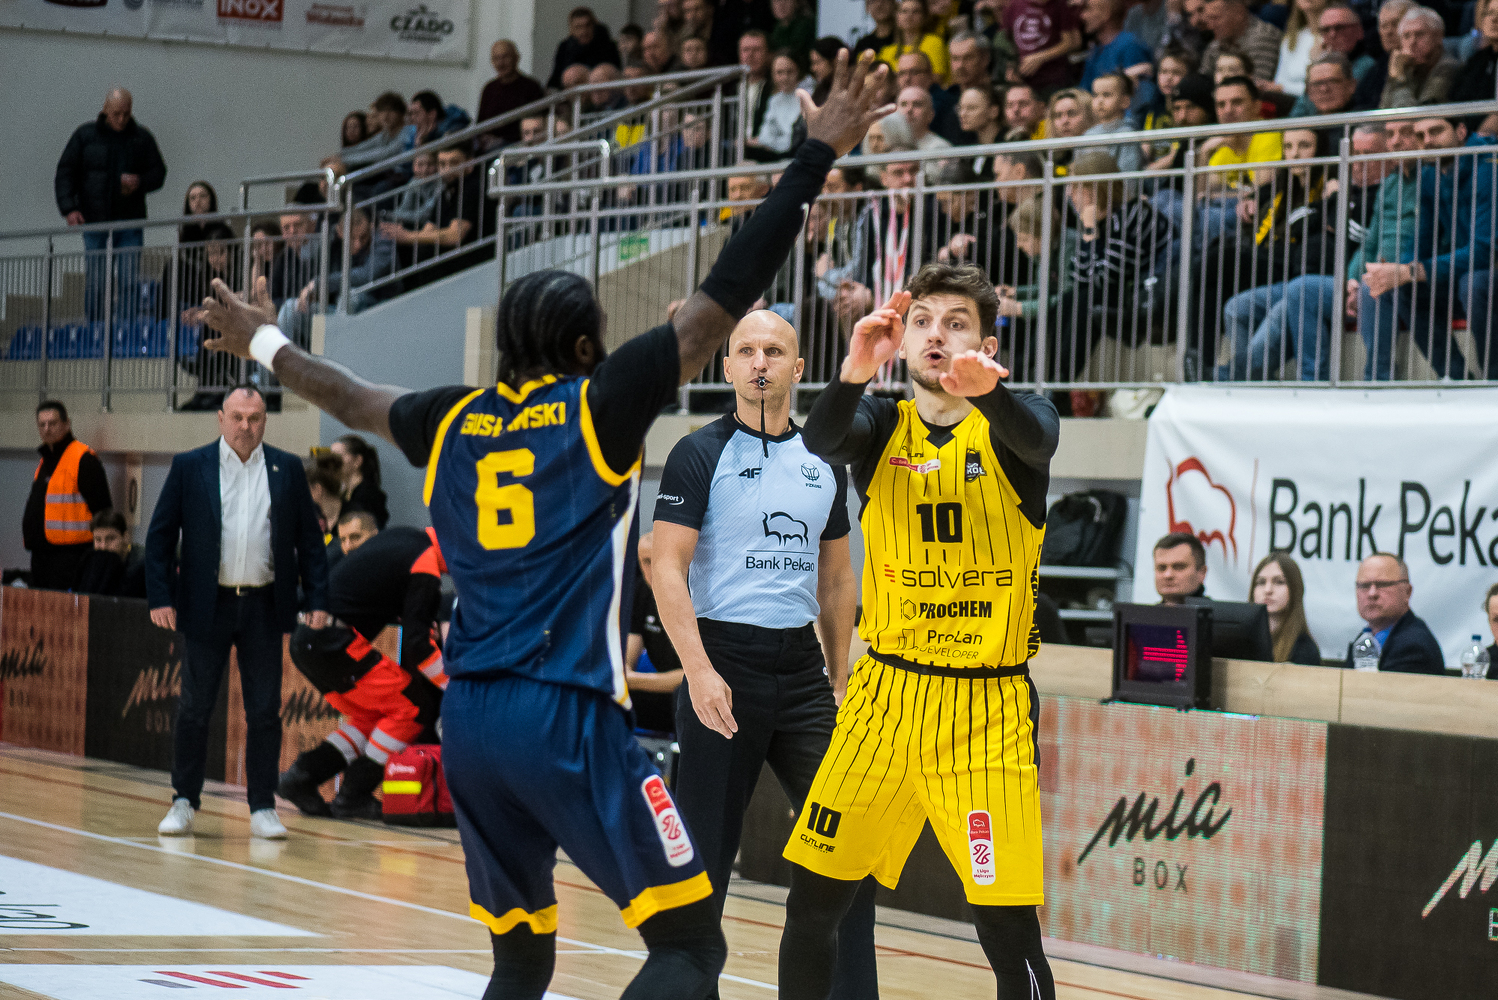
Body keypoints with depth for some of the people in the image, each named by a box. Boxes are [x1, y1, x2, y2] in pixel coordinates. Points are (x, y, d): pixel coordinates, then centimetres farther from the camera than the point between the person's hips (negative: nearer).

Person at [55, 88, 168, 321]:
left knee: (128, 280, -5)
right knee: (95, 280, -3)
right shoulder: (85, 135, 4)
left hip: (130, 220, 1)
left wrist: (140, 182, -10)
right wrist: (69, 208, -8)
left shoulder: (142, 137, 8)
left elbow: (158, 172, 13)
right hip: (94, 219, -1)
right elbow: (65, 173, 4)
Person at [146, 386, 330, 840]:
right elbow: (160, 535, 2)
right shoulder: (189, 467, 2)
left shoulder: (287, 469, 6)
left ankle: (262, 809, 8)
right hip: (207, 605, -1)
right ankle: (184, 803, 14)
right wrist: (160, 597, -6)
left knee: (265, 712, 2)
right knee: (194, 709, 4)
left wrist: (318, 599, 0)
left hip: (264, 607, 1)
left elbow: (309, 539, 7)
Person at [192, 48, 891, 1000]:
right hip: (569, 717, -6)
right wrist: (815, 157, -4)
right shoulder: (600, 405, -2)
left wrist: (267, 344, 52)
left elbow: (354, 397, 32)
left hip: (471, 721, 7)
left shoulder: (453, 423, 13)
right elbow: (723, 301, -6)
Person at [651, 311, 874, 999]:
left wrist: (839, 677, 13)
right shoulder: (700, 456, -3)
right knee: (706, 847, 0)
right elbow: (668, 568, -10)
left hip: (802, 669, 5)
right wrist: (699, 671, -19)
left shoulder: (823, 465, 13)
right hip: (725, 665, -5)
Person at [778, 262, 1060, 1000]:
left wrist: (986, 389, -51)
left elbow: (1036, 441, -28)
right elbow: (820, 440, -19)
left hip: (986, 707, -3)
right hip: (886, 692, 3)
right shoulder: (882, 424, 3)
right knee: (812, 902, 7)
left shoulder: (1012, 422, -3)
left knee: (1007, 929, -10)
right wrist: (855, 372, -41)